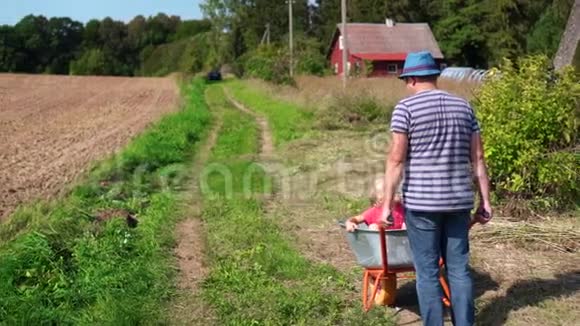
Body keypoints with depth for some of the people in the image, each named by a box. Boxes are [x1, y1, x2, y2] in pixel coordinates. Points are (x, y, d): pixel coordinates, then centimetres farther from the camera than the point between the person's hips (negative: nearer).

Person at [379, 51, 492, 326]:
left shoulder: (406, 107, -5)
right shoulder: (463, 106, 10)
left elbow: (396, 159, -10)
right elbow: (477, 158, 9)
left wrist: (387, 203, -6)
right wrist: (485, 201, 13)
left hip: (421, 202, -4)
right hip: (458, 200, 5)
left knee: (427, 272, 4)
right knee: (459, 269, 11)